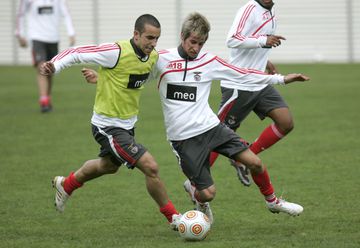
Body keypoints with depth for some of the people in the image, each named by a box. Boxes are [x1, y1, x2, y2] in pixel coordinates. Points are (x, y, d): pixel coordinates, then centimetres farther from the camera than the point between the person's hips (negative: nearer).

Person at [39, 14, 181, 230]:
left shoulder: (153, 56, -5)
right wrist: (54, 66, -36)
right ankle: (174, 218, 1)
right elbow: (76, 53, -23)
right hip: (108, 127, -9)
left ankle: (66, 185, 58)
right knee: (151, 167, -16)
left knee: (109, 166, 33)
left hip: (128, 123, 9)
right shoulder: (117, 52, -28)